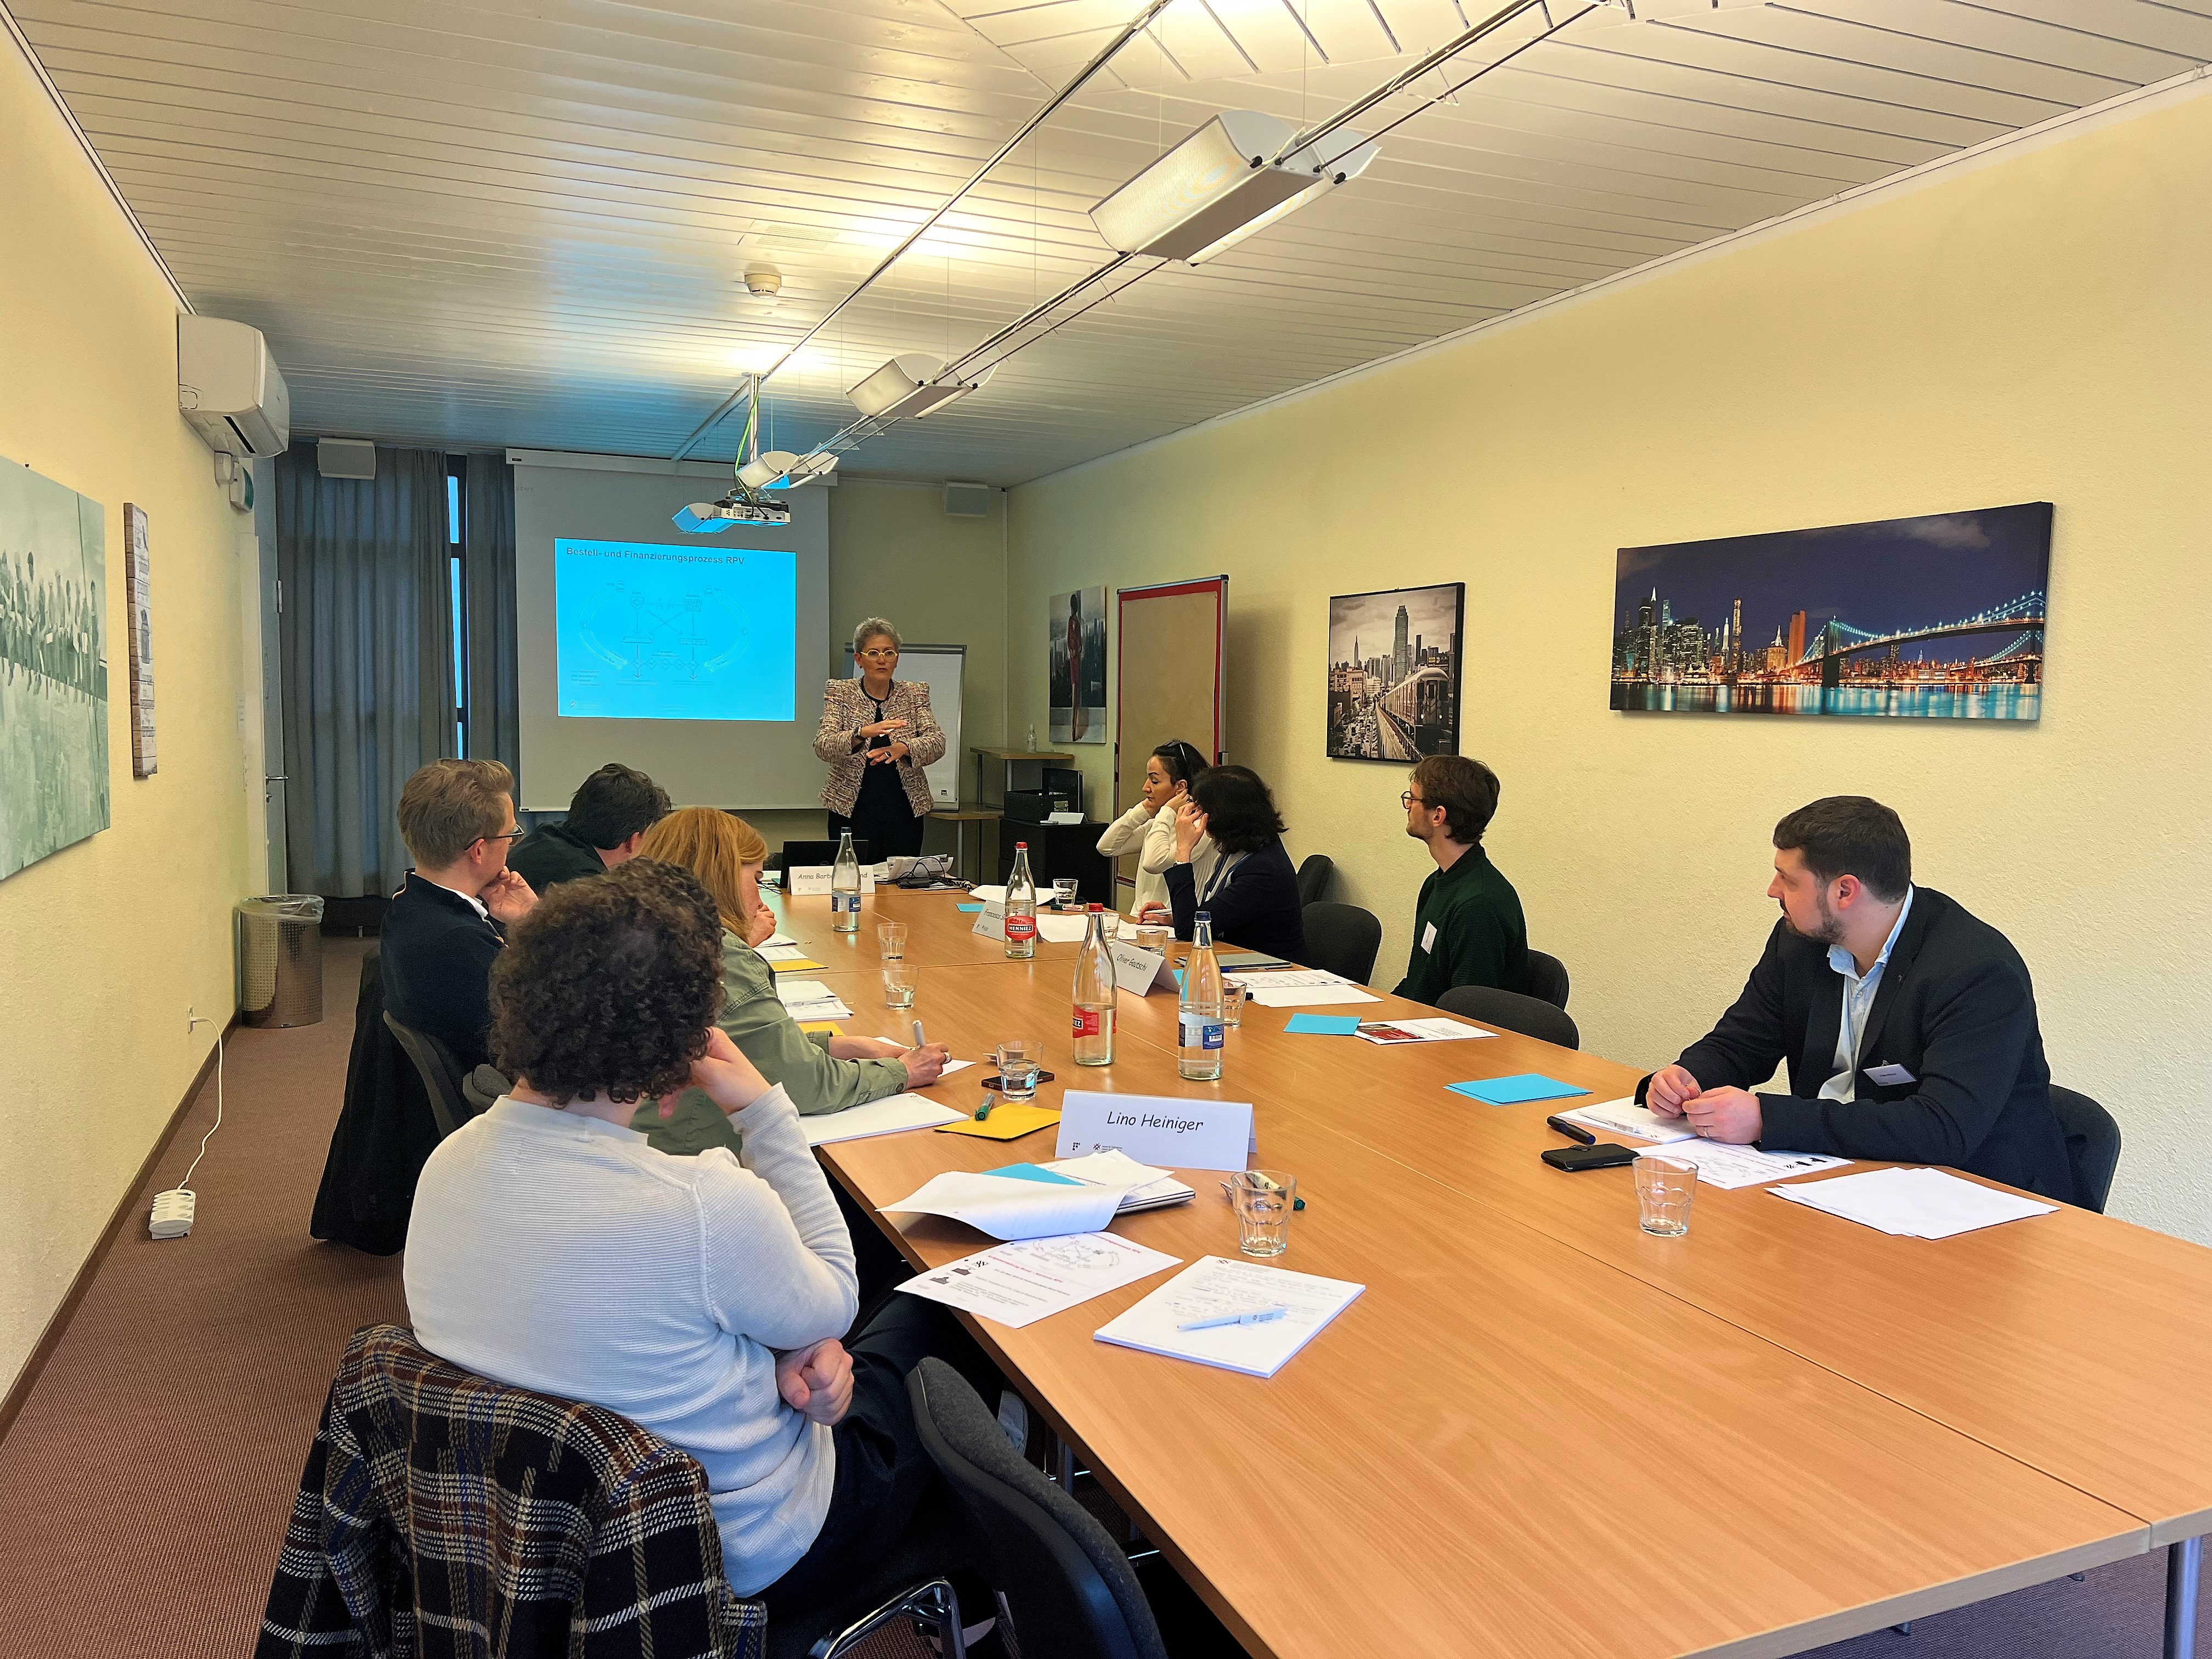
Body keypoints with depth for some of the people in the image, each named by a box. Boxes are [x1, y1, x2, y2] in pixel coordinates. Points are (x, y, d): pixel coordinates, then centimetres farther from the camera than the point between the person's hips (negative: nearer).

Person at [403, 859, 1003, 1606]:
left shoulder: (447, 1164, -13)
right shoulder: (704, 1205, -37)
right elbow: (831, 1306, -15)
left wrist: (779, 1350, -9)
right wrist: (765, 1112, -15)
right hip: (741, 1559, -6)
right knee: (935, 1317, 18)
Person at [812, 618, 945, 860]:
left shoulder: (914, 693, 7)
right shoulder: (841, 693, 2)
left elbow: (937, 742, -5)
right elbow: (823, 746, -11)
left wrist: (903, 748, -26)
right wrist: (863, 733, -30)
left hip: (905, 812, 2)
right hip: (853, 811, -2)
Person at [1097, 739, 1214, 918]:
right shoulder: (1156, 822, 16)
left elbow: (1154, 863, -24)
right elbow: (1107, 847, 11)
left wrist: (1167, 813, -12)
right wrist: (1144, 810, 6)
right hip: (1140, 921, 8)